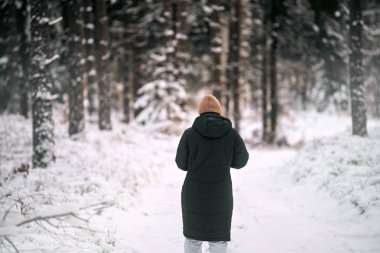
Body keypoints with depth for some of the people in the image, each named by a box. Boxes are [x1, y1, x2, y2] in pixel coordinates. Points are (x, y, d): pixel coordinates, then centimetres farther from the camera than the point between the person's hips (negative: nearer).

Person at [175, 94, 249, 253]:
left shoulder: (189, 134, -8)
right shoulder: (232, 134, -7)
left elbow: (182, 163, 3)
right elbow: (240, 161, 7)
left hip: (194, 194, 0)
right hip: (220, 195, 0)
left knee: (193, 236, 18)